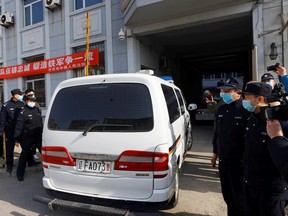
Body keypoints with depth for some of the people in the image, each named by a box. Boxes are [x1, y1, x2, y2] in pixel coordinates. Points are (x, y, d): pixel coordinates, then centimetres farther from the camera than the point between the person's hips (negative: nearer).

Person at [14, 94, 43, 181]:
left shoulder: (38, 110, 8)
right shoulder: (23, 112, -9)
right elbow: (18, 126, -11)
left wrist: (42, 132, 16)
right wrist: (17, 139, -13)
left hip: (38, 136, 5)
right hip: (27, 137, -4)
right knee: (24, 154, 5)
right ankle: (20, 173, 21)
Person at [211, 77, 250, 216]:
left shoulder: (245, 110, -14)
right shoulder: (221, 110, 8)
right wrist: (215, 152, 18)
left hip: (239, 162, -6)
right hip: (223, 160, 7)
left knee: (239, 196, 7)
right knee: (227, 194, 20)